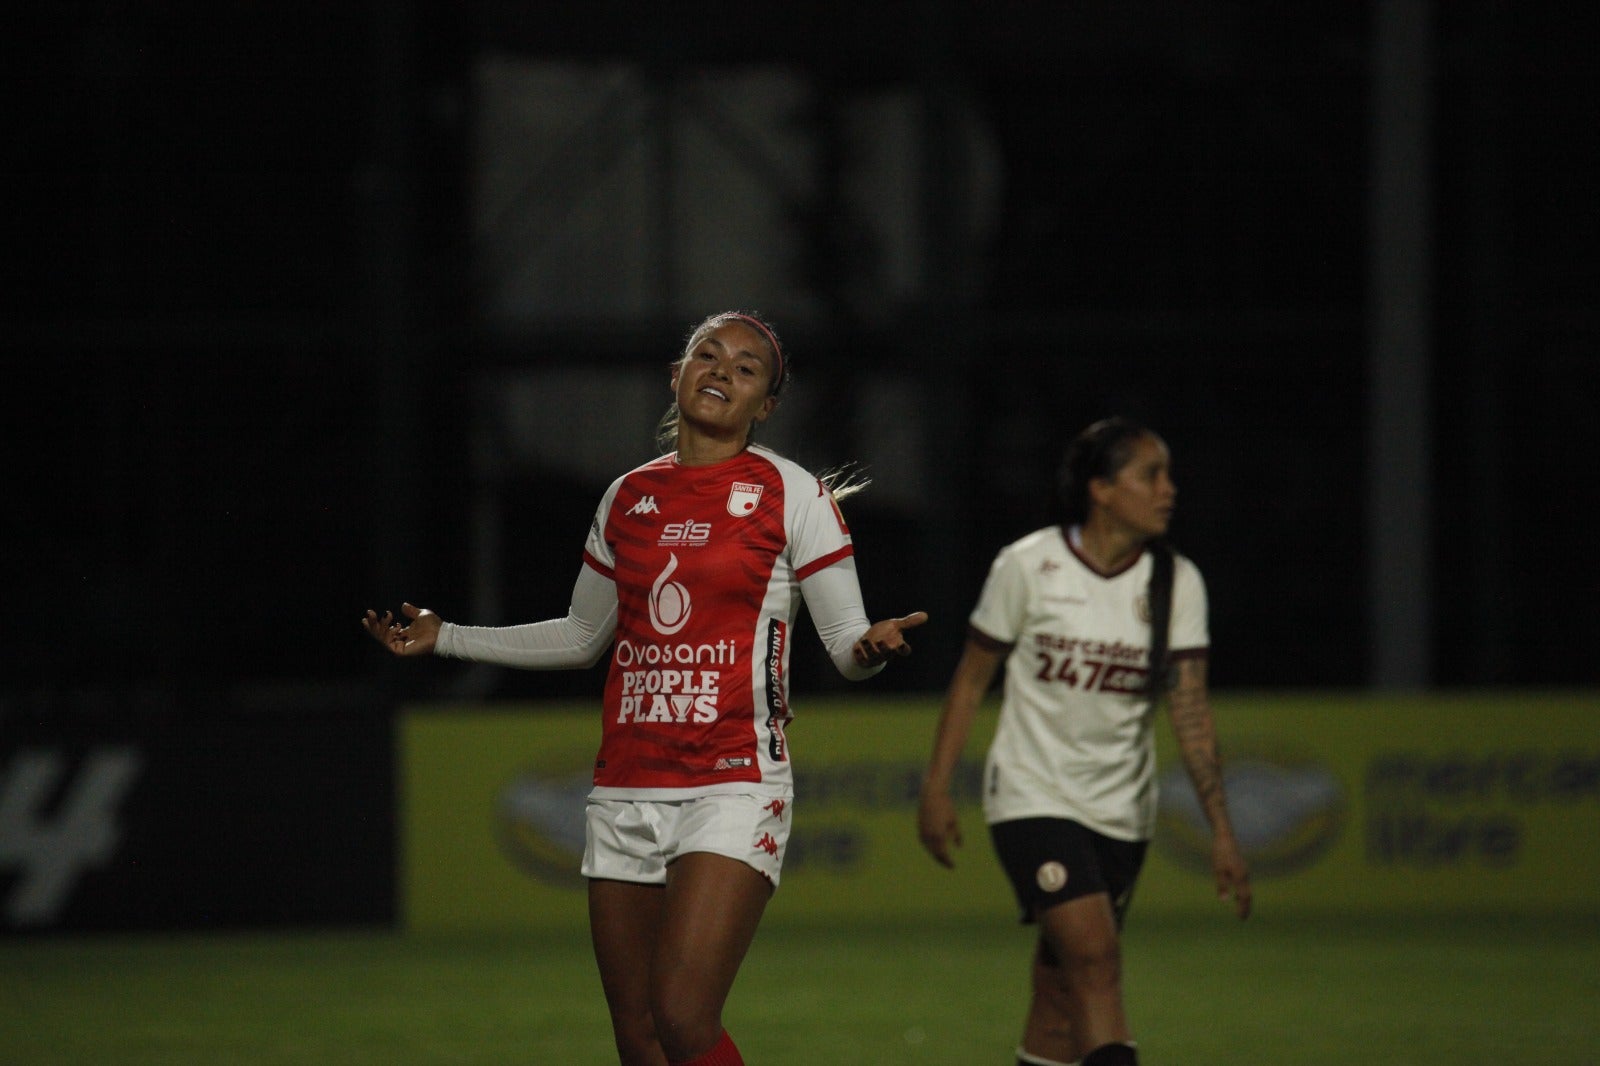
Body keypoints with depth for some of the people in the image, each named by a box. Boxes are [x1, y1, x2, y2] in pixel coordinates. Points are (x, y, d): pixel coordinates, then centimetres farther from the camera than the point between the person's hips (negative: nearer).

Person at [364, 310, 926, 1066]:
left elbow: (847, 645, -2)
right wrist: (444, 638, 22)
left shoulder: (790, 494, 0)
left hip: (732, 788, -5)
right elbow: (581, 637, 25)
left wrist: (870, 647, -26)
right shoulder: (628, 496, 13)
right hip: (626, 790, 5)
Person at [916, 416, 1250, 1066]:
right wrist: (936, 788, -1)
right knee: (1095, 954, -19)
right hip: (1032, 797, -4)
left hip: (1121, 811, 4)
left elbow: (1190, 711, -5)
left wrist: (1221, 831, -11)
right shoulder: (1027, 566, -10)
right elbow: (971, 677, 0)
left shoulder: (1177, 584, -2)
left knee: (1062, 986, 6)